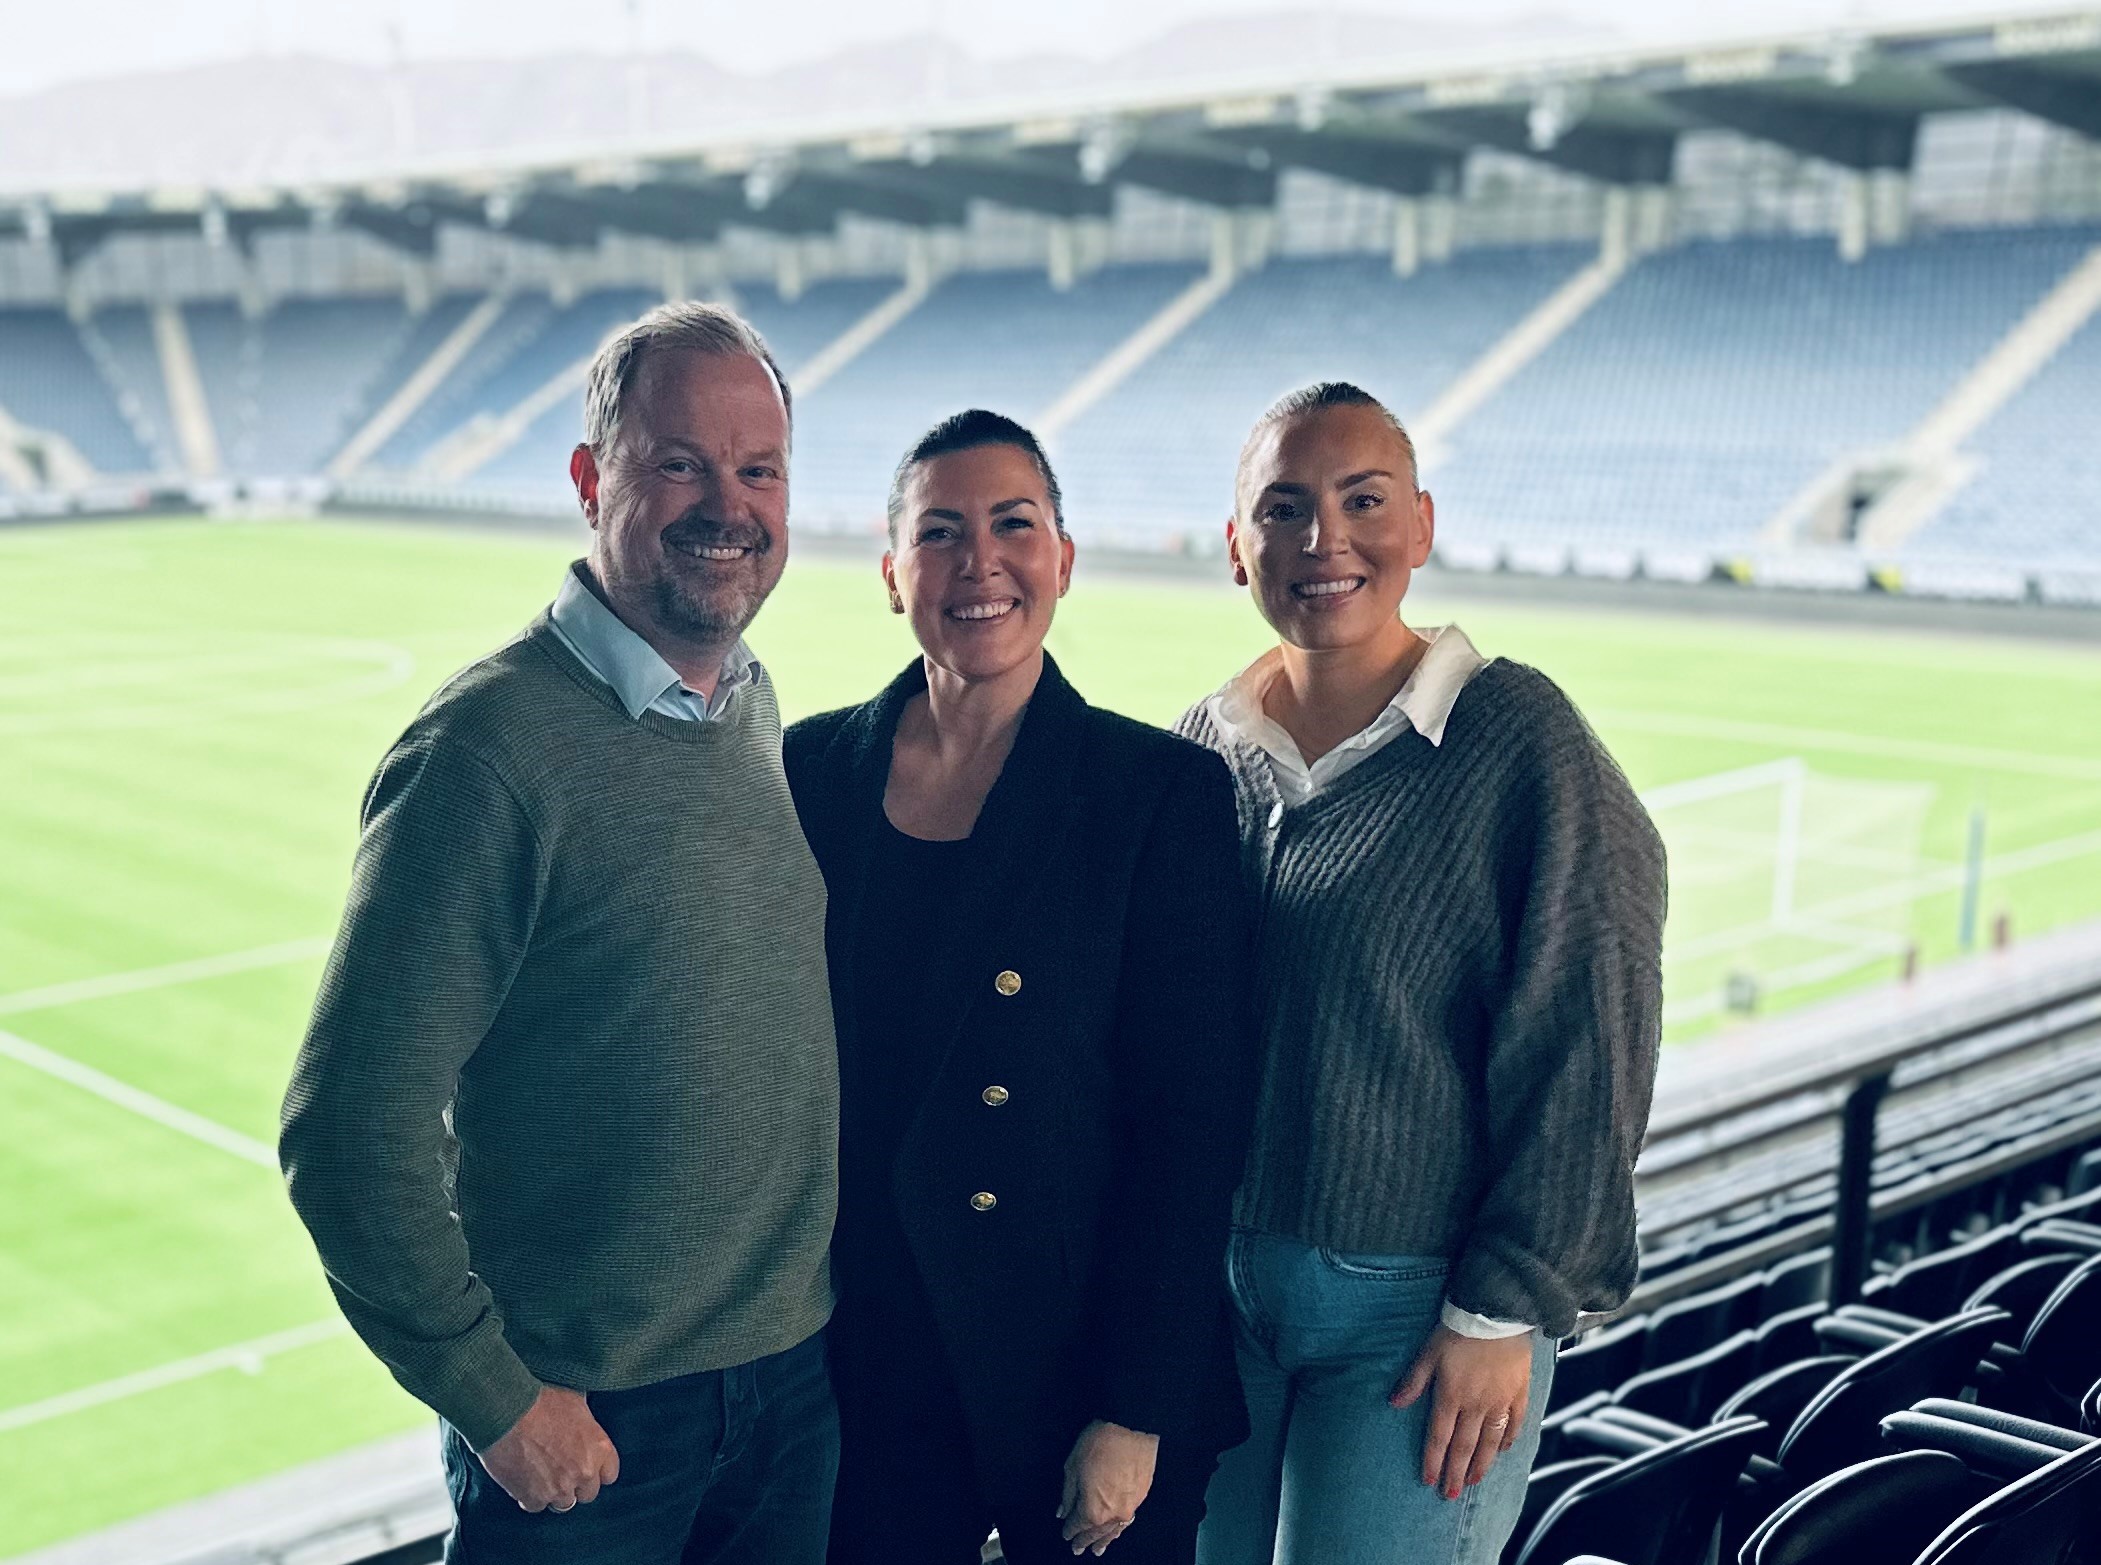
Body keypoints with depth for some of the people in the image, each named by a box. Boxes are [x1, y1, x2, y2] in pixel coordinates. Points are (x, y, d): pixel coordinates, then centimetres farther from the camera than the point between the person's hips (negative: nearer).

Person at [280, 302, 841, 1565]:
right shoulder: (493, 747, -19)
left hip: (799, 1373, 6)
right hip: (582, 1418, -6)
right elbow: (351, 1130, -19)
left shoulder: (760, 708, 3)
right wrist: (493, 1399, -14)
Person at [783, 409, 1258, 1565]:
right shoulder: (810, 775, 0)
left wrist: (1139, 1415, -11)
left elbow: (1192, 1130, -9)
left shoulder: (1165, 793, -8)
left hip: (1075, 1359, -2)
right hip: (864, 1369, 2)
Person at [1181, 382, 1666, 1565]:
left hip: (1417, 1306, -5)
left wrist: (1502, 1313, -11)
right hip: (1217, 1281, 5)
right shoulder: (1204, 749, 4)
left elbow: (1582, 1063, -11)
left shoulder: (1523, 743, -11)